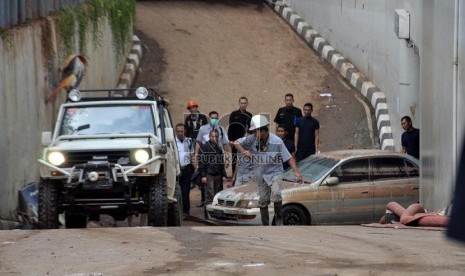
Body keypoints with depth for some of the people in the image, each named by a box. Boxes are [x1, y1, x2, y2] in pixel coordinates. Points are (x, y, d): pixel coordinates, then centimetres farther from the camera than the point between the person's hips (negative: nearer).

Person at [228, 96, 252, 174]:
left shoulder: (249, 116, 9)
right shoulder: (234, 114, 0)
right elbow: (230, 128, -3)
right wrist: (230, 140, -10)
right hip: (236, 141, -3)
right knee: (235, 160, -1)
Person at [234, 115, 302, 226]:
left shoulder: (277, 141, -15)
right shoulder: (252, 139, -10)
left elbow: (288, 157, -10)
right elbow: (236, 143, 1)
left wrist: (296, 171, -18)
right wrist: (244, 152, -16)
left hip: (275, 172, -3)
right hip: (261, 174, 3)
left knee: (275, 194, -26)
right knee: (263, 201, 8)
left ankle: (279, 220, -12)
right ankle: (265, 226, 22)